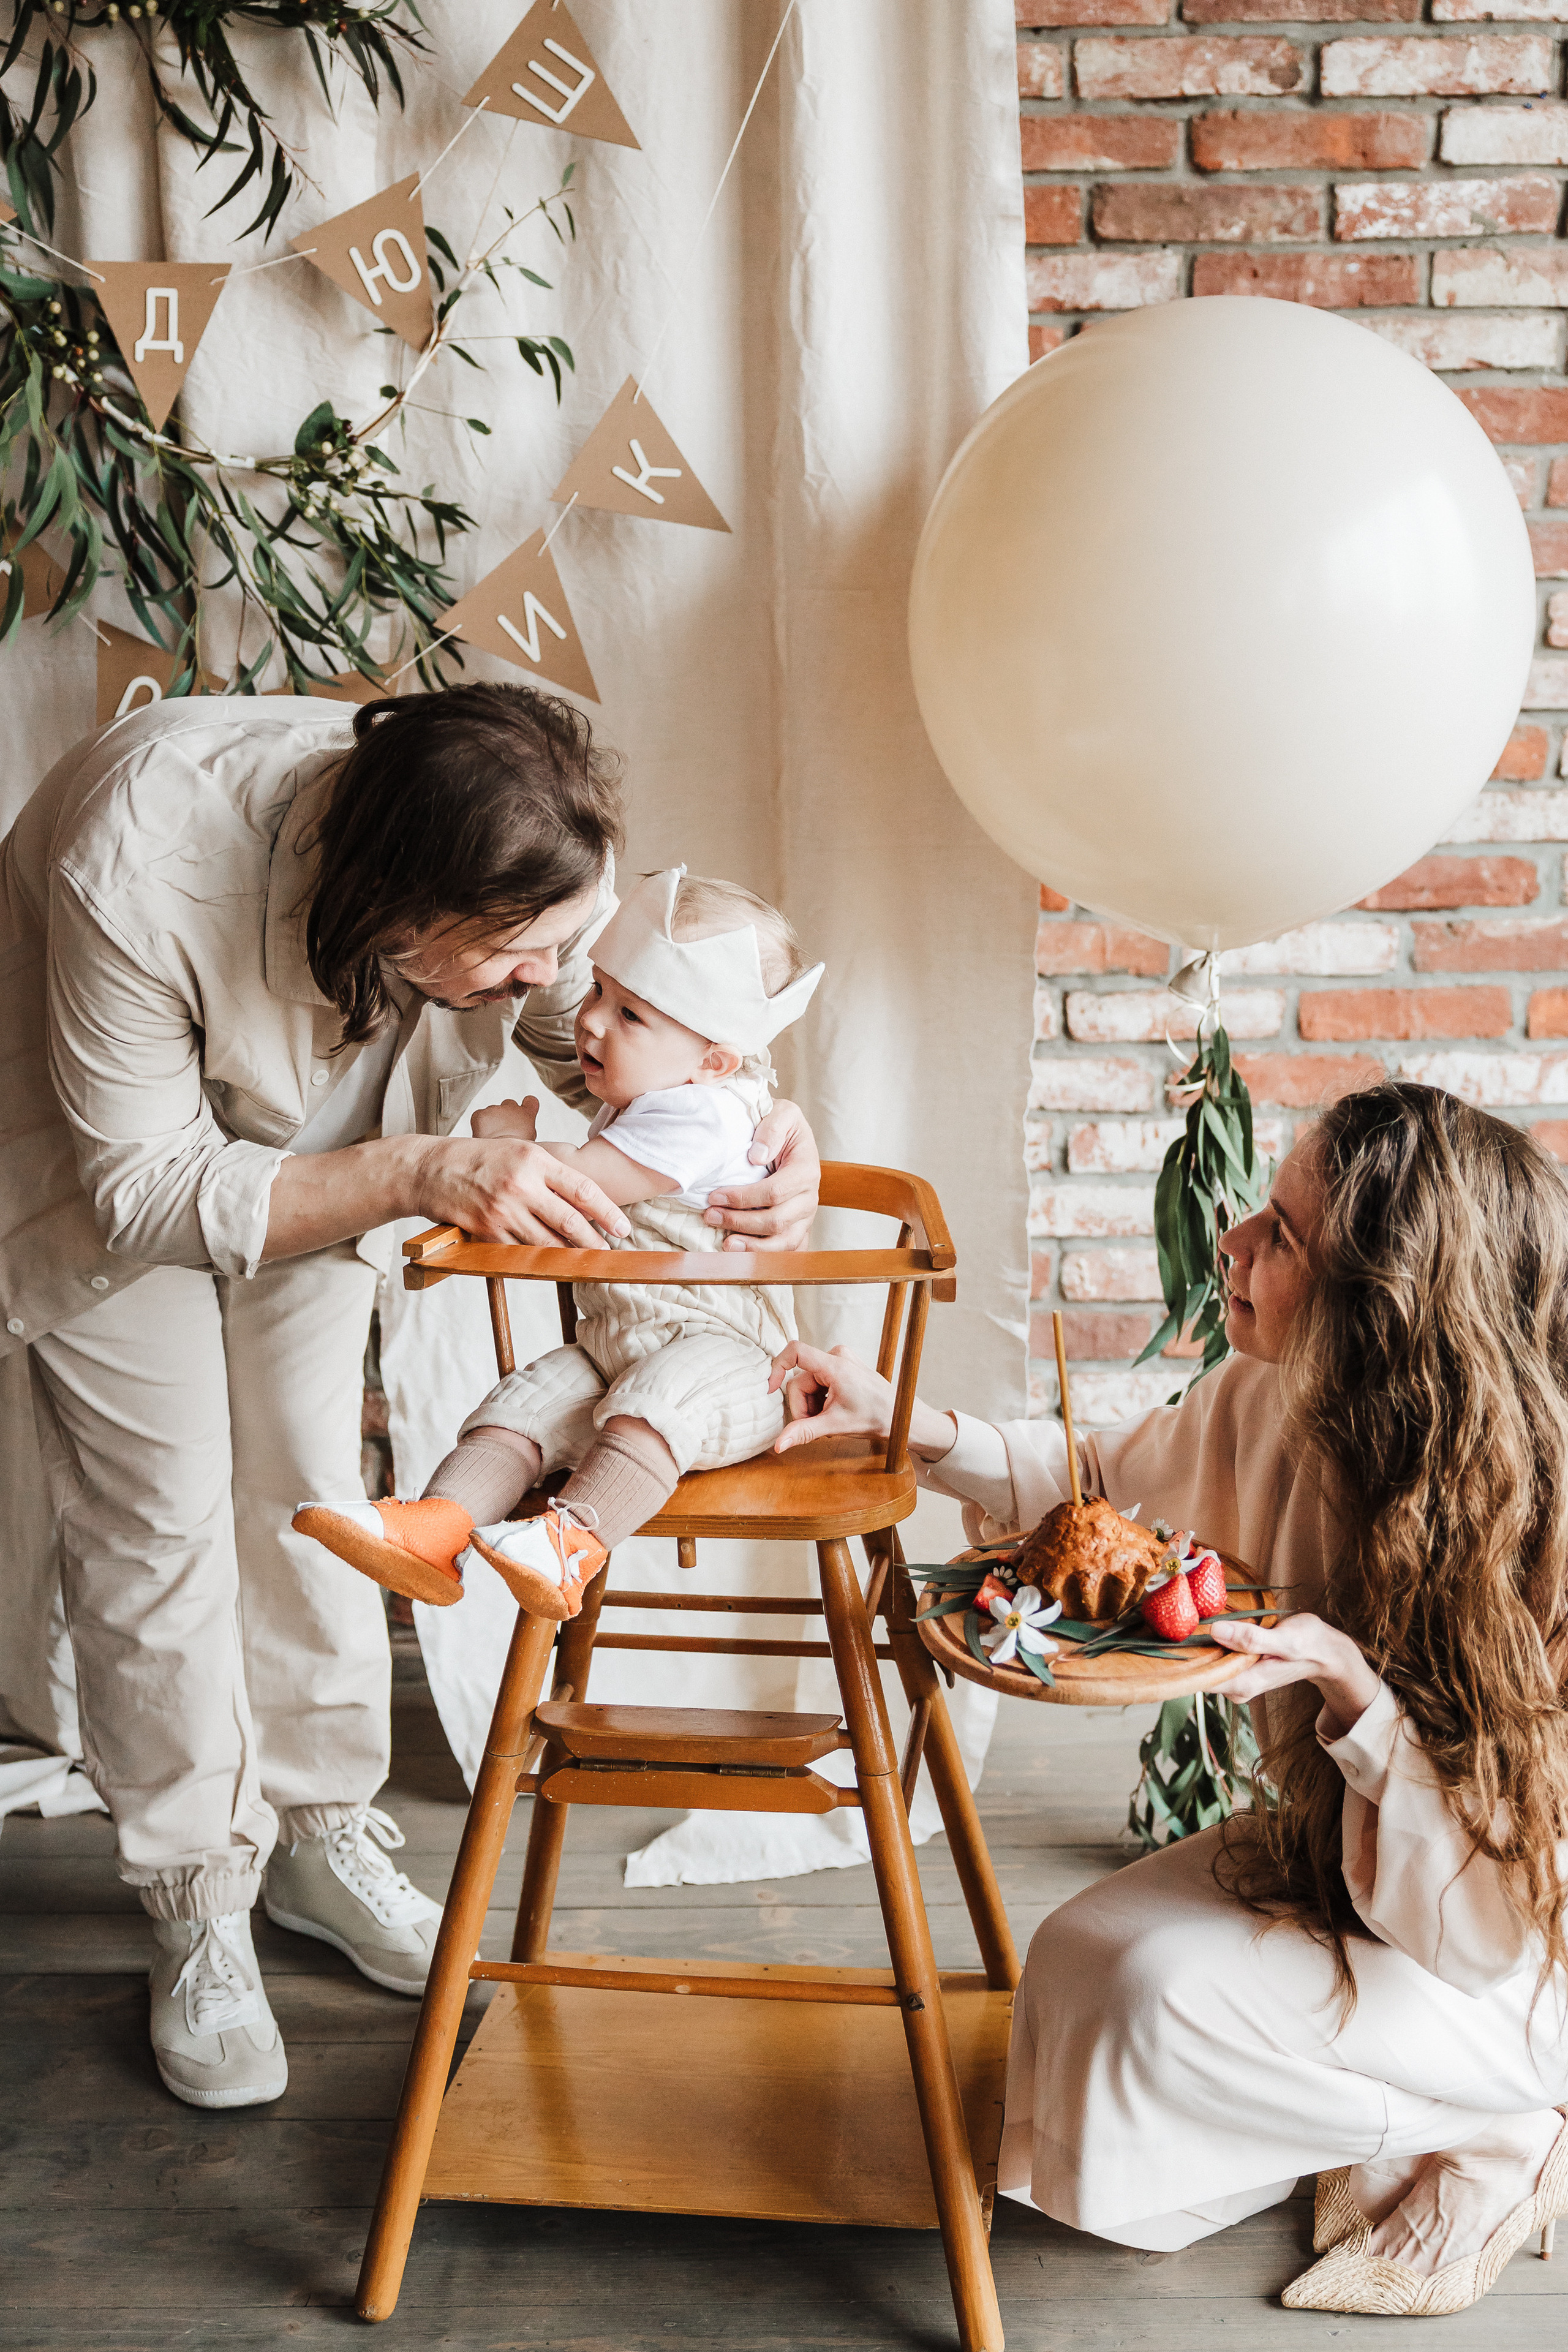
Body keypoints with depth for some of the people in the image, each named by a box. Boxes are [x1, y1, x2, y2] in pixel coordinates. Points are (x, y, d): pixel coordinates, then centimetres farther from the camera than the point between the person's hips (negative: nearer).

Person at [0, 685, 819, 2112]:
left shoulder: (531, 875, -31)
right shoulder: (143, 869, -44)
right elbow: (146, 1190, -35)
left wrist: (767, 1130, -34)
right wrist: (422, 1175, -47)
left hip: (309, 1157, 4)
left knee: (309, 1484, 8)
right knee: (160, 1512, -5)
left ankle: (321, 1835, 26)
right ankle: (198, 1904, 10)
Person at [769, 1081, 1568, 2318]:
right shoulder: (1272, 1406, -15)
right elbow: (1102, 1482, 8)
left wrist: (1349, 1682, -40)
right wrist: (905, 1422, -4)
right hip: (1335, 1856, 7)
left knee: (1170, 1998, -23)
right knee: (1078, 1961, -5)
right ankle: (1396, 2123, 16)